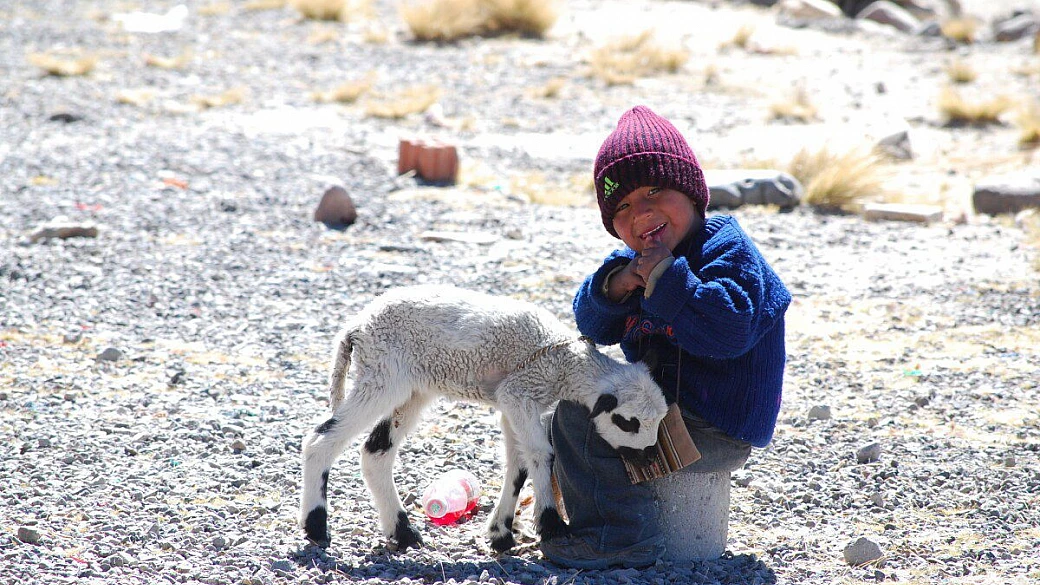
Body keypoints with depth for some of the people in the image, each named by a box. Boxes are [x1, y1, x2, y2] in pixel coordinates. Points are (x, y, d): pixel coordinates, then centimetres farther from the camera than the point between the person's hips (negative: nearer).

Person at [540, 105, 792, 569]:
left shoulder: (726, 249, -18)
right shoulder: (633, 261, 9)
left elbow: (730, 331, -33)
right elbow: (594, 328, 7)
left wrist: (667, 276, -30)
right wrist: (612, 287, -14)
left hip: (718, 430, -10)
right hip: (660, 404, 10)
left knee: (579, 417, -20)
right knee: (569, 396, 21)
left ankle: (622, 536, -15)